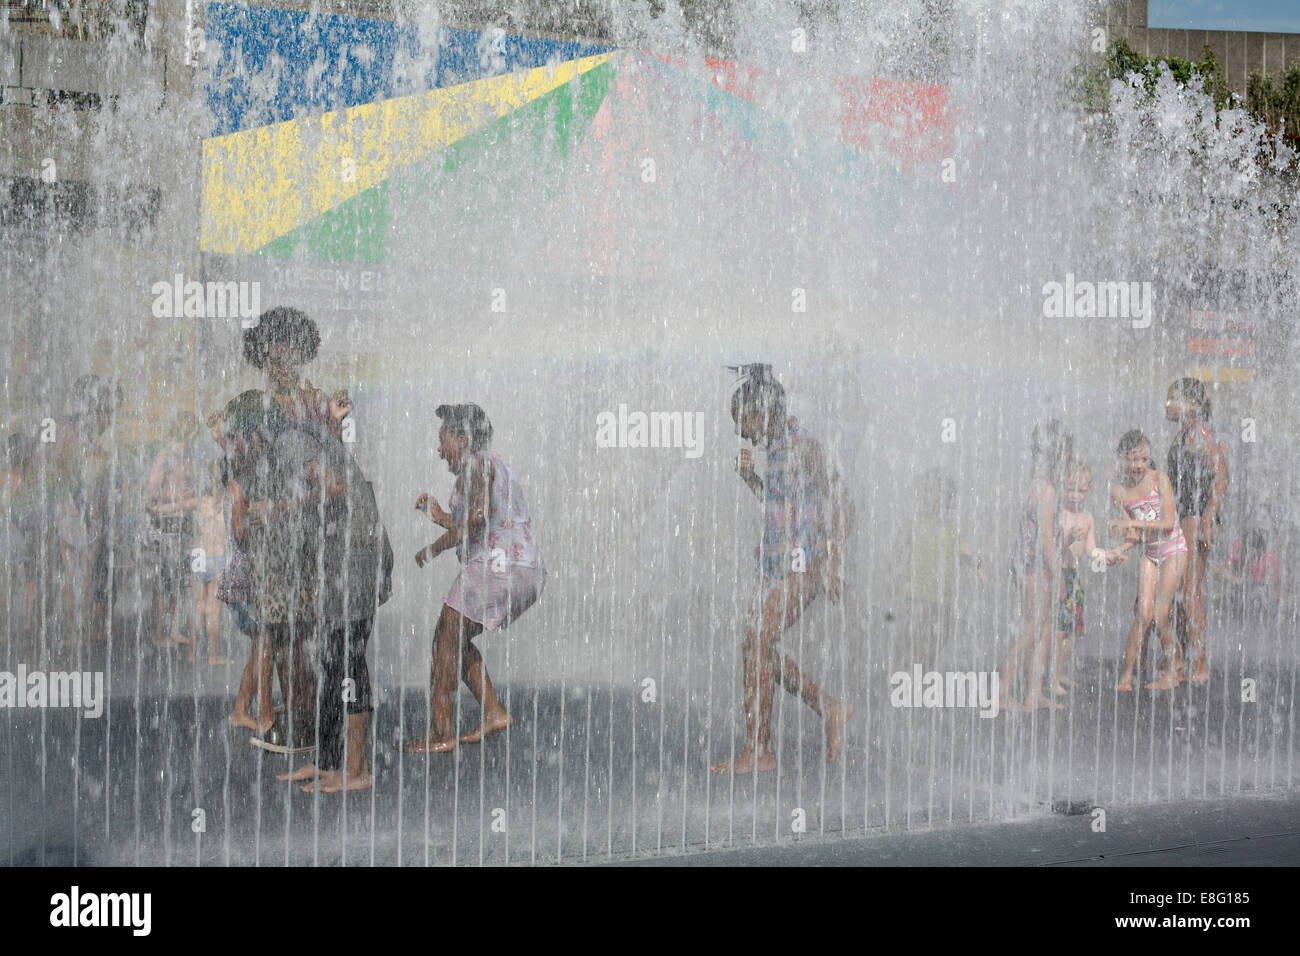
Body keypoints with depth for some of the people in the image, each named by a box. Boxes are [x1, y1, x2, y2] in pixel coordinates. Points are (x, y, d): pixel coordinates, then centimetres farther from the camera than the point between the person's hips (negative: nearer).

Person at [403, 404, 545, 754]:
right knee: (454, 639, 17)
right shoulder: (497, 467, 26)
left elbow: (477, 518, -21)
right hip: (528, 572, 10)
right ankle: (494, 712, 11)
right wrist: (440, 516, 29)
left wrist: (433, 548, -13)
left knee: (446, 640, -5)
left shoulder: (475, 465, -4)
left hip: (498, 566, -10)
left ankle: (440, 733, -6)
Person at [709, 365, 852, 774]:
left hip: (803, 563, -9)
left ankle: (758, 751, -9)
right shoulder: (776, 449, 14)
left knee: (756, 641, -13)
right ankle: (829, 709, 18)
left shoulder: (804, 447, -12)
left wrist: (832, 564, -19)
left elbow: (840, 506, -14)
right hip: (776, 563, 9)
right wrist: (749, 476, 10)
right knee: (758, 647, 7)